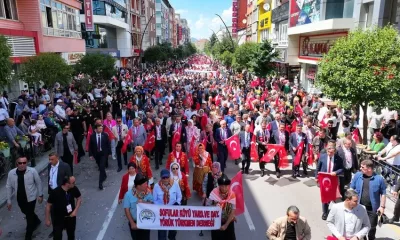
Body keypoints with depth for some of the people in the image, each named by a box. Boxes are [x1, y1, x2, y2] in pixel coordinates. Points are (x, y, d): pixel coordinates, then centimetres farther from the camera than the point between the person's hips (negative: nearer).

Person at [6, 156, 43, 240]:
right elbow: (9, 187, 0)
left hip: (30, 198, -4)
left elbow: (38, 183, -7)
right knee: (26, 213, 26)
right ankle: (36, 221, 56)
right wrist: (9, 200, 3)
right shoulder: (11, 173, -11)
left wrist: (40, 195, -4)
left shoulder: (32, 171, -18)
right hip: (19, 199, 4)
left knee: (29, 216, 4)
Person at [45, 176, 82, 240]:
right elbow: (48, 205, -14)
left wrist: (75, 210, -11)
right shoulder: (55, 192, -28)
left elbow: (79, 198, 0)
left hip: (71, 217, 3)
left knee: (71, 235, 22)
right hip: (58, 219, -3)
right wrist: (47, 220, -6)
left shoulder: (74, 189, -19)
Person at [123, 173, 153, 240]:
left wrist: (144, 203, -25)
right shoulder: (128, 194, -16)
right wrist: (132, 223, -14)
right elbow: (127, 210, -13)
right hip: (134, 223, -1)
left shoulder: (148, 192, -9)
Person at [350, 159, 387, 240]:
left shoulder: (379, 178, -10)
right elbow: (351, 189, 4)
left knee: (372, 228, 12)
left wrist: (382, 206, -6)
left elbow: (383, 193, -2)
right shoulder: (357, 175, -5)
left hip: (372, 209, -2)